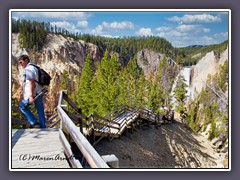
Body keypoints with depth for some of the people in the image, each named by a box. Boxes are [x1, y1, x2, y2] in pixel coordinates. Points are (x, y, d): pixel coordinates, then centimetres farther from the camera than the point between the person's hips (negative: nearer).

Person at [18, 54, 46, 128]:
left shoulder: (28, 69, -12)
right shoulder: (34, 68, 18)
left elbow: (32, 83, -22)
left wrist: (31, 96, -24)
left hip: (34, 93, -9)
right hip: (39, 93, 9)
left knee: (23, 106, 8)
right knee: (40, 111, 11)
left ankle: (34, 123, 5)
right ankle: (43, 127, 16)